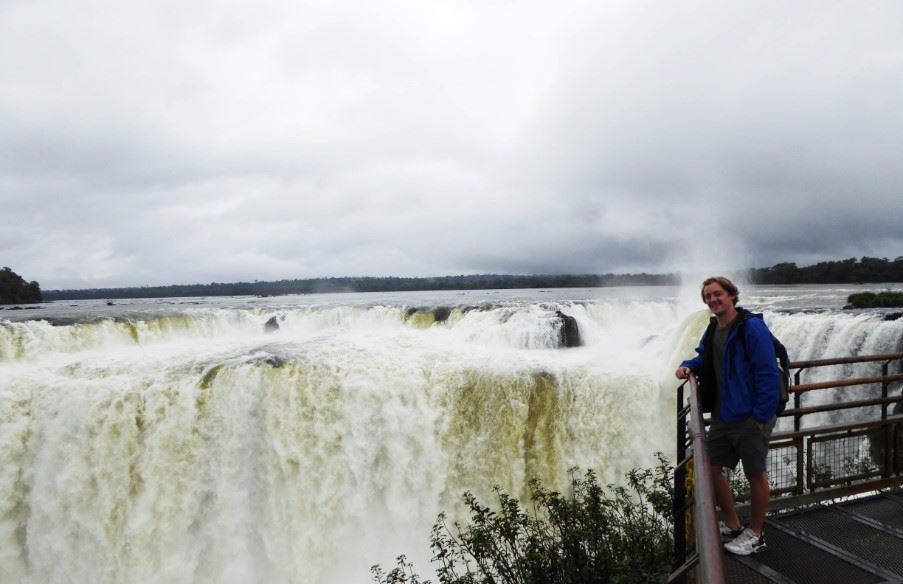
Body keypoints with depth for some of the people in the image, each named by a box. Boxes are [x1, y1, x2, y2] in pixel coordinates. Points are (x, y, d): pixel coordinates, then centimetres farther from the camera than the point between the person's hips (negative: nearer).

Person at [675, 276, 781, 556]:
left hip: (749, 417, -8)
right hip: (722, 415, 8)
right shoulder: (713, 330, 8)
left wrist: (761, 416, -21)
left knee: (755, 475, 8)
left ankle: (755, 534, 25)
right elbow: (704, 357, 25)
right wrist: (688, 366, 3)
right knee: (711, 470, 12)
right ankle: (732, 525, 30)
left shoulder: (752, 327, -17)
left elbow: (769, 374, -20)